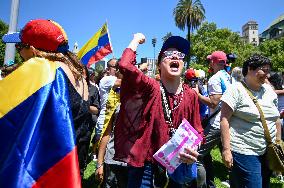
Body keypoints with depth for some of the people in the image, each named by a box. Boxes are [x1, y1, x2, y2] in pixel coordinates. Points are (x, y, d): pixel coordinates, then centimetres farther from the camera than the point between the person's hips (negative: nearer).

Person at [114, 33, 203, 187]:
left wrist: (194, 151, -16)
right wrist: (137, 39, -14)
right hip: (146, 164, -4)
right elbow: (124, 65, -30)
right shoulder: (152, 88, -15)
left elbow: (197, 131, 4)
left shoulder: (191, 95, -4)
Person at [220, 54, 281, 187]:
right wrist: (226, 150, -19)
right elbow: (224, 120, -16)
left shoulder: (269, 91, 9)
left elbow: (276, 119, 17)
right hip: (244, 152, -7)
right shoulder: (236, 90, -12)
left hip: (268, 152, 7)